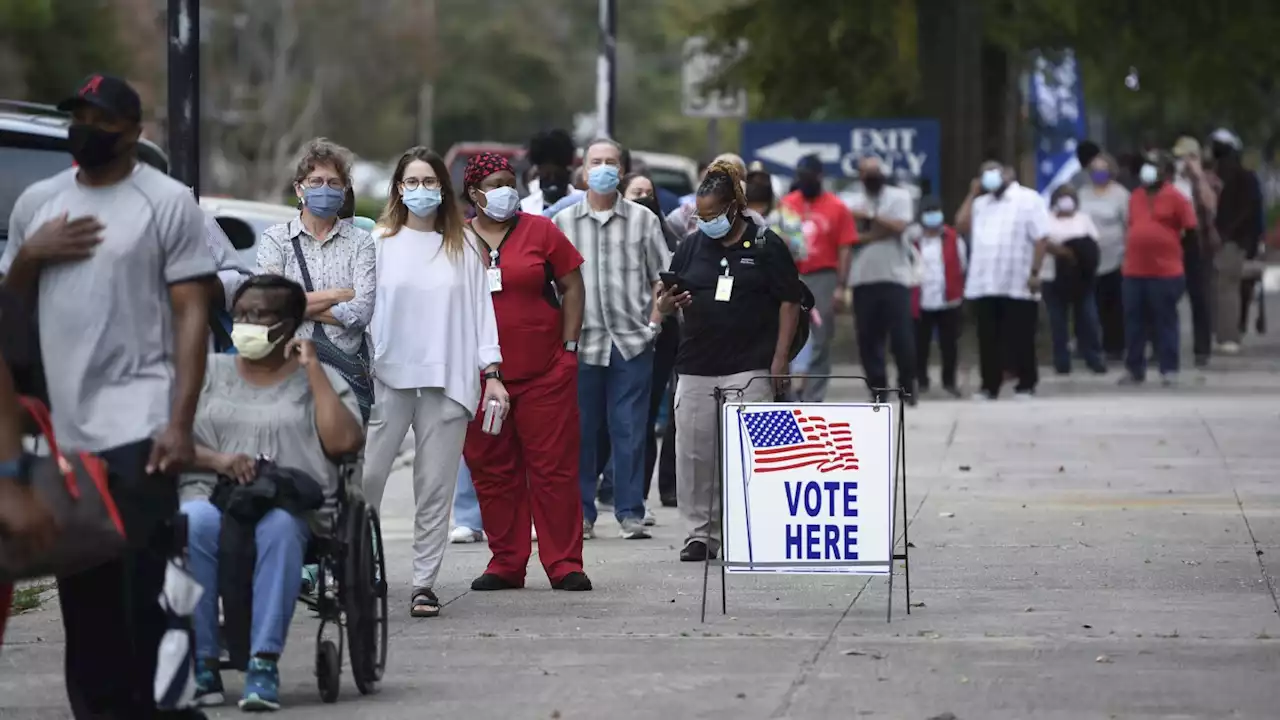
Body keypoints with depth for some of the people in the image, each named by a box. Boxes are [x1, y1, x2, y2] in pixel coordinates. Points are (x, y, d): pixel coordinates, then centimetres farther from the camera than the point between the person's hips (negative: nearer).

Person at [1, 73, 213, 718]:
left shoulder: (167, 202, 0)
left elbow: (192, 315, -5)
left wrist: (180, 422, -15)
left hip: (136, 428, -5)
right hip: (60, 430, 6)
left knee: (144, 594, -11)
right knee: (83, 599, 8)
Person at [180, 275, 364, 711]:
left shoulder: (319, 378, 17)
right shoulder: (209, 372, 21)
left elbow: (344, 442, -1)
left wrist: (312, 369, 1)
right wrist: (217, 459, -10)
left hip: (293, 502, -1)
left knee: (280, 526, -38)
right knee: (193, 524, -35)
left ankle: (264, 663, -39)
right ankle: (202, 665, -32)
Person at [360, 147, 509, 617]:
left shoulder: (463, 247, 8)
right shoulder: (380, 243, 5)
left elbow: (481, 308, 8)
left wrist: (491, 372, 2)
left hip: (447, 381, 1)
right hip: (388, 377, -1)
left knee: (436, 486, 2)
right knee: (366, 477, -7)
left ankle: (425, 583, 6)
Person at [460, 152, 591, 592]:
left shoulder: (540, 231, 4)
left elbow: (572, 286, 6)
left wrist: (569, 347, 0)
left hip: (545, 372, -1)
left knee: (554, 468, -2)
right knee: (493, 472, 4)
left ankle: (564, 565, 1)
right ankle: (506, 564, 12)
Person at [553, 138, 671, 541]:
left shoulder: (643, 220, 8)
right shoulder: (563, 223, 8)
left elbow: (662, 277, 9)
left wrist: (656, 321, -4)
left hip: (632, 341, 0)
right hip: (580, 342, 1)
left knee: (629, 431, -1)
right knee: (580, 430, 3)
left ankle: (630, 513, 4)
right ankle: (581, 513, 10)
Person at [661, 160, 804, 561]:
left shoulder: (766, 246, 0)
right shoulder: (693, 246, 12)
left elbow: (789, 303, 0)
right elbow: (666, 297, 16)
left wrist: (780, 359, -6)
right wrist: (665, 306, -9)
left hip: (750, 369, -4)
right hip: (696, 367, 4)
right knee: (694, 453, 3)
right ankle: (700, 533, 13)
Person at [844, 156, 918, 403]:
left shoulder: (899, 196, 6)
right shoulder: (852, 204, 12)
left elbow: (899, 225, -10)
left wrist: (869, 216, -7)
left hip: (895, 276, -2)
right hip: (863, 278, 2)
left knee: (901, 335, -6)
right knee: (868, 337, 0)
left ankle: (907, 387, 7)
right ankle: (878, 389, 7)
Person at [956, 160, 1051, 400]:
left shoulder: (1028, 199, 0)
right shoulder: (981, 203, 19)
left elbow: (1040, 238, -5)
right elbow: (961, 225, 6)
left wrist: (1035, 272, -13)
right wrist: (973, 193, 10)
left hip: (1018, 285, -5)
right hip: (984, 285, 5)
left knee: (1020, 339, -1)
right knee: (988, 339, 6)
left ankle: (1026, 385, 7)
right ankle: (989, 386, 12)